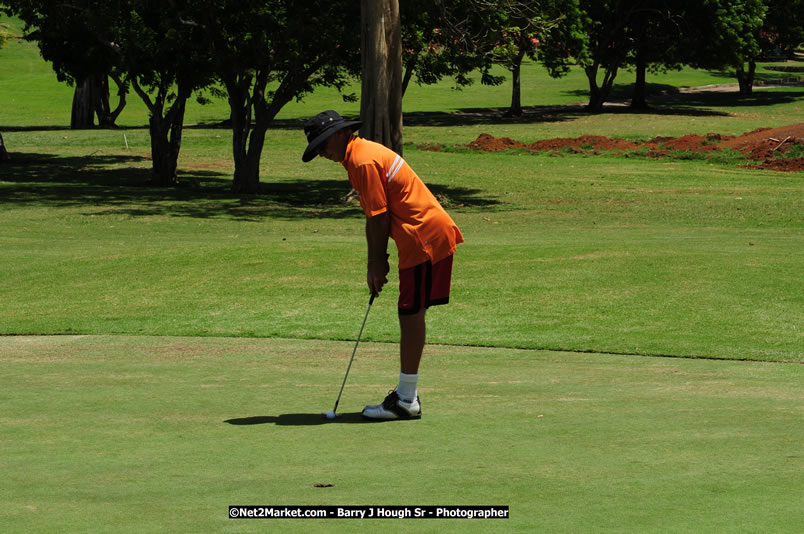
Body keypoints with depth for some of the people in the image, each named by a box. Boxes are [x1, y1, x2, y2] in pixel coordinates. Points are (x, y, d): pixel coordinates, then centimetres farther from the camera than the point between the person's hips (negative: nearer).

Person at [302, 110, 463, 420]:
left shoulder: (363, 161, -15)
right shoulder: (361, 156, 17)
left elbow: (379, 218, -15)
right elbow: (374, 217, 18)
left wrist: (377, 264, -7)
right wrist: (376, 264, 13)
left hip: (424, 237, -10)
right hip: (434, 232, 10)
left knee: (411, 315, -7)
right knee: (410, 315, 14)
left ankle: (406, 401, -4)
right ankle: (407, 394, 20)